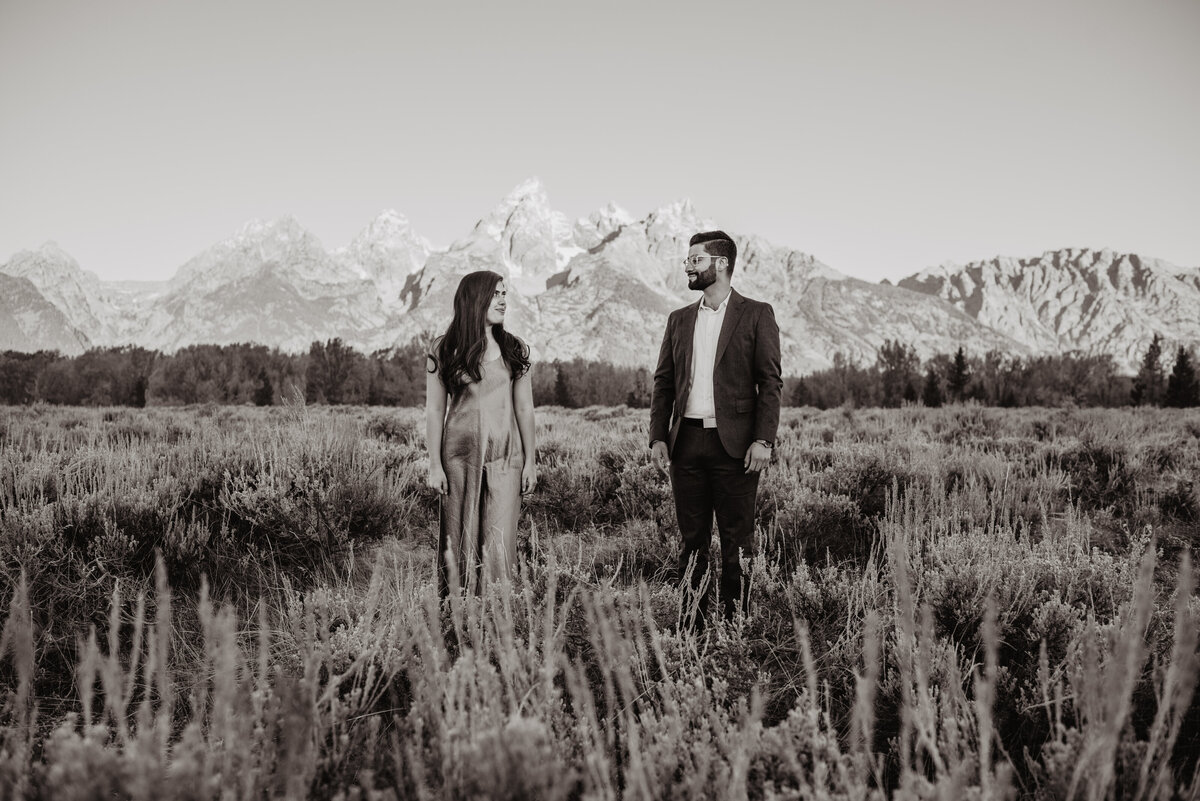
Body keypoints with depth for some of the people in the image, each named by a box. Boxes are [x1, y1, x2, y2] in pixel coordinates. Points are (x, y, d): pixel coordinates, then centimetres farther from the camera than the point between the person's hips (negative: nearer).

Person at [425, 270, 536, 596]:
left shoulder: (514, 350, 6)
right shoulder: (444, 350, 1)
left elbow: (524, 408, 8)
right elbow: (434, 410, 1)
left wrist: (530, 461, 6)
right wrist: (434, 465, -3)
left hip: (505, 456, 1)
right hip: (460, 455, -1)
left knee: (499, 541, -2)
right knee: (460, 539, 3)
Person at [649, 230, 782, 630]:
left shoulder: (756, 315, 2)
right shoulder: (679, 320, 15)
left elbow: (770, 382, -3)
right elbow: (664, 382, 14)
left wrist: (763, 439, -12)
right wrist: (658, 436, 2)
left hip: (734, 444, -4)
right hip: (686, 443, 4)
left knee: (737, 541, 0)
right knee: (692, 540, 8)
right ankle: (691, 625, 13)